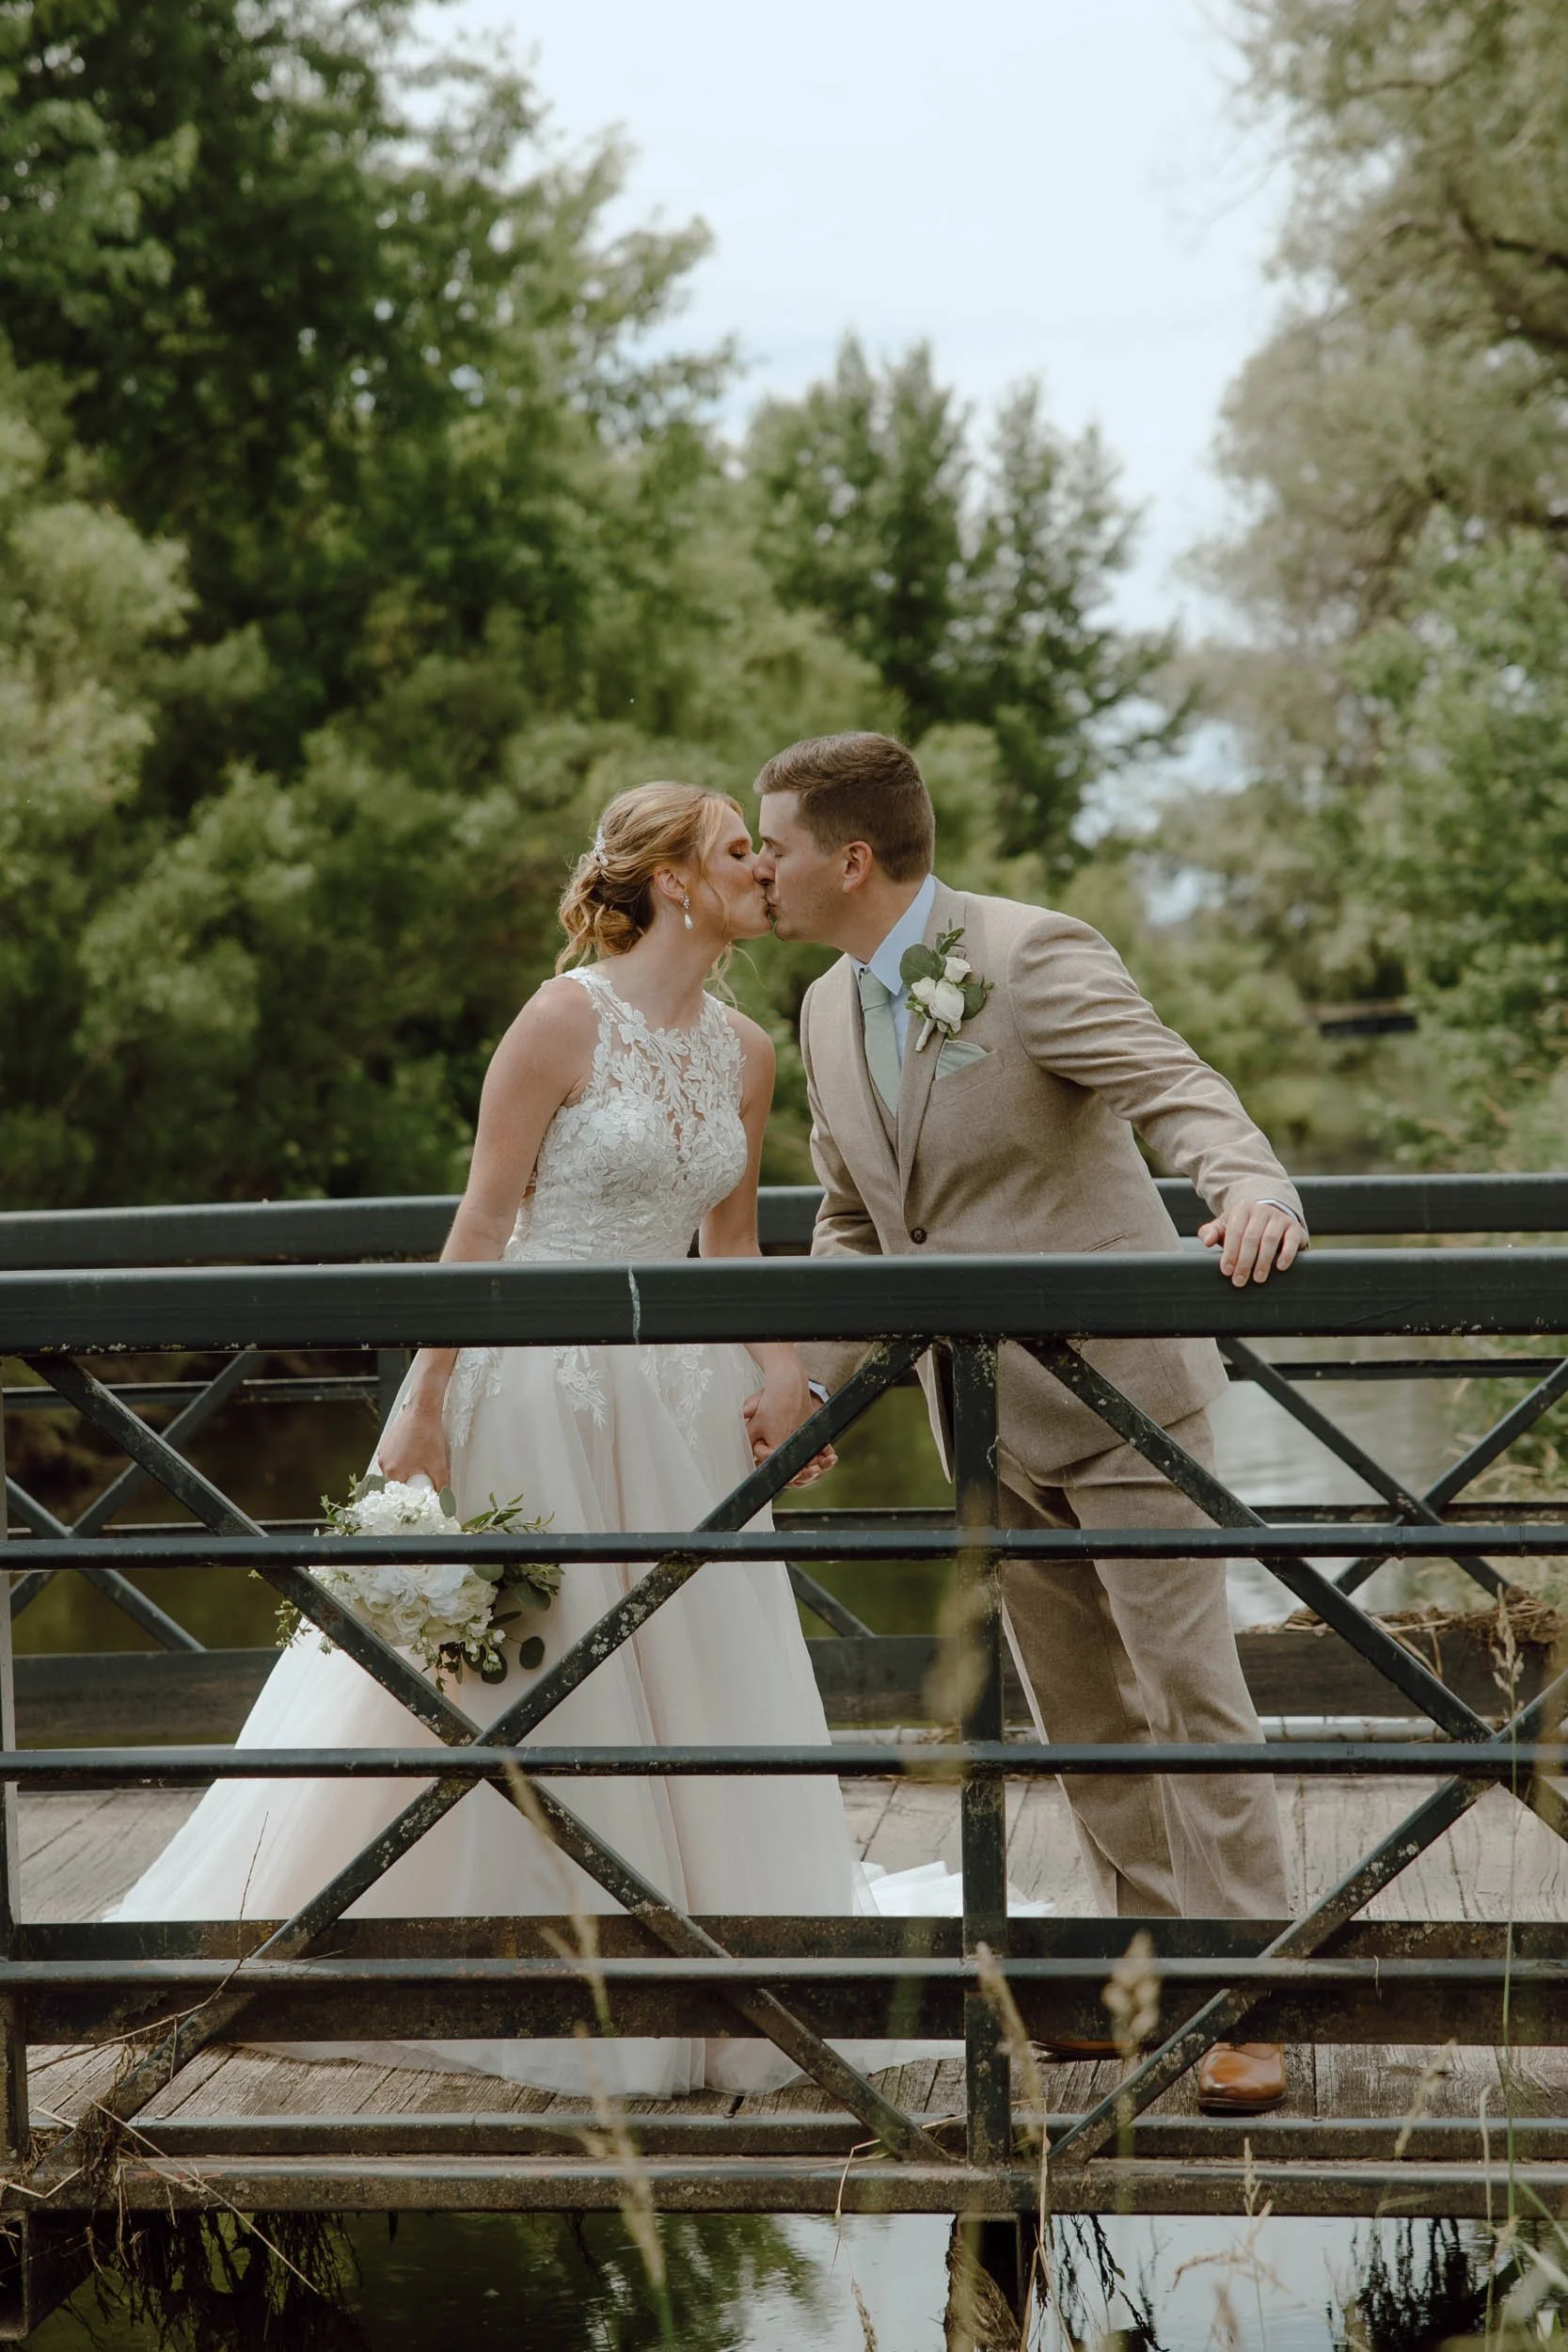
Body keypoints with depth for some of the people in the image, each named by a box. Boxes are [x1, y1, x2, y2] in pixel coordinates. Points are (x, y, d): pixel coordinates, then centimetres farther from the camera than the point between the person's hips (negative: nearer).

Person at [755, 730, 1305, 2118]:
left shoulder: (1033, 954, -16)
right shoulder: (830, 1011, 7)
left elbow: (1178, 1090, -28)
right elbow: (853, 1223, 18)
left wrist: (1253, 1190, -48)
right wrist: (813, 1378, 9)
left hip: (1118, 1389, -7)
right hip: (986, 1416, 7)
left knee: (1188, 1684, -5)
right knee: (1078, 1707, 11)